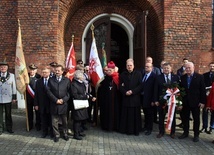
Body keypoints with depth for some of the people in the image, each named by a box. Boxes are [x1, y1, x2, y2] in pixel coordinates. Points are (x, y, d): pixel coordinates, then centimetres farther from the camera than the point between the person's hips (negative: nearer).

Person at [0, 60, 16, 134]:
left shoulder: (11, 75, 2)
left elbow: (14, 87, 3)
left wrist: (14, 97, 1)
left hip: (8, 98, 0)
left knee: (8, 114, 11)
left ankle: (9, 128, 23)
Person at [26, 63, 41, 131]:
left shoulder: (39, 77, -7)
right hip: (28, 97, 3)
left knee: (37, 111, 9)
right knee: (29, 112, 12)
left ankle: (38, 125, 23)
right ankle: (30, 125, 25)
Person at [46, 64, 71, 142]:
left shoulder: (67, 80, 2)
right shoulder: (51, 80, 3)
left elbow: (69, 92, 0)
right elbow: (48, 91, -2)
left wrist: (63, 100, -12)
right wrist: (56, 100, -11)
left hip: (64, 104, 0)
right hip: (54, 104, 0)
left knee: (64, 121, 12)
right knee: (54, 121, 6)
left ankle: (65, 134, 27)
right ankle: (56, 135, 20)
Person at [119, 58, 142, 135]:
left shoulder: (138, 74, 1)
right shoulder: (123, 74, 7)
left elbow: (140, 85, -4)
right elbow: (120, 86, 6)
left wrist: (132, 91, -13)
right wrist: (125, 92, -11)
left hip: (135, 98, -1)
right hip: (125, 98, 2)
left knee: (135, 114, 3)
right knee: (126, 115, 4)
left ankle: (136, 130, 13)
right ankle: (125, 129, 13)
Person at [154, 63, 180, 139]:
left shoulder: (176, 77, 1)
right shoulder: (158, 78, -1)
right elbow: (156, 90, -2)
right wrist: (156, 100, -7)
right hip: (161, 100, 0)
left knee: (172, 117, 12)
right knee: (161, 117, 10)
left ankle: (172, 132, 26)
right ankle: (161, 132, 24)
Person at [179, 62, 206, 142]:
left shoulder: (200, 77, -6)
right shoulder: (182, 77, 4)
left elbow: (203, 90, -7)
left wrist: (202, 101, -10)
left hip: (195, 102, -3)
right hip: (185, 102, 3)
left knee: (196, 119, 8)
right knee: (185, 118, 12)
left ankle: (196, 134, 20)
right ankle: (185, 132, 26)